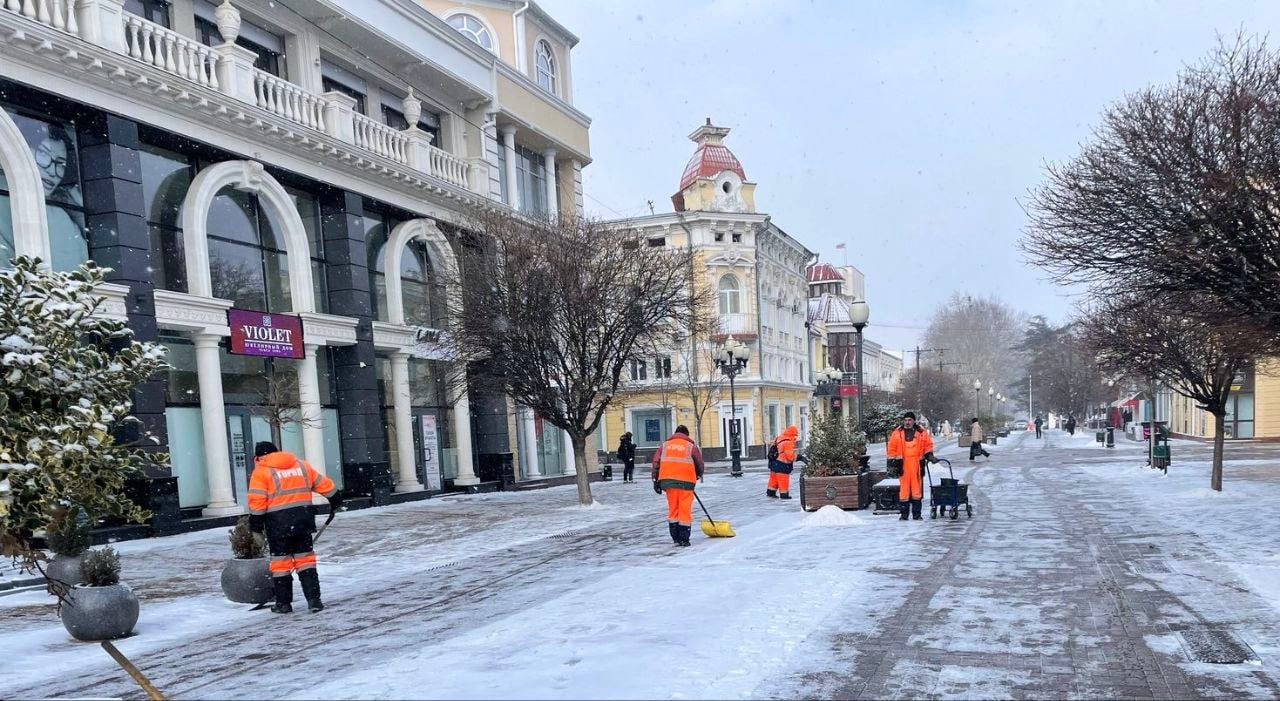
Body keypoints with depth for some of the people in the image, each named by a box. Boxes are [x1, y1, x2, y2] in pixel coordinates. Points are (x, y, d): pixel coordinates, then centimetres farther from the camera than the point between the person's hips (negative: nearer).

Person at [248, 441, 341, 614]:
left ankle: (283, 603, 12)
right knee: (305, 559, 10)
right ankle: (314, 599, 4)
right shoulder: (301, 465, 13)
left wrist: (256, 525, -3)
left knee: (281, 562, 7)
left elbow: (257, 501, -9)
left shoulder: (261, 471, -1)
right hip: (302, 520, 4)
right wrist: (335, 500, 30)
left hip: (278, 523, -4)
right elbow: (323, 484, 17)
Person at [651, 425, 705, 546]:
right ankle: (684, 539, 2)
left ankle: (675, 537, 17)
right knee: (685, 509, 2)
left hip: (667, 480, 3)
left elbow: (656, 462, 10)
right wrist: (698, 476, 28)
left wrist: (656, 481, 12)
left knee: (673, 508, 14)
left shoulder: (665, 444, 16)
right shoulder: (691, 446, 9)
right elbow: (699, 464, 9)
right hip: (686, 481, -3)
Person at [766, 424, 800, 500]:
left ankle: (770, 492, 25)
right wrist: (797, 456, -7)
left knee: (774, 479, 18)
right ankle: (784, 494, 7)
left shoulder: (779, 438, 7)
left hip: (774, 462, 9)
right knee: (783, 481, 1)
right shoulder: (788, 443, -21)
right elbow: (790, 456, -21)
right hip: (782, 465, -9)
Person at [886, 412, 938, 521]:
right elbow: (891, 448, 8)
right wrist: (893, 461, 2)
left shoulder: (921, 433, 9)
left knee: (917, 488, 3)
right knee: (904, 488, -1)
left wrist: (929, 455, 3)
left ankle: (917, 514, 11)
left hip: (917, 465, 1)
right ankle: (903, 514, 4)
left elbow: (928, 445, 16)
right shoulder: (897, 433, 7)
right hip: (903, 465, -1)